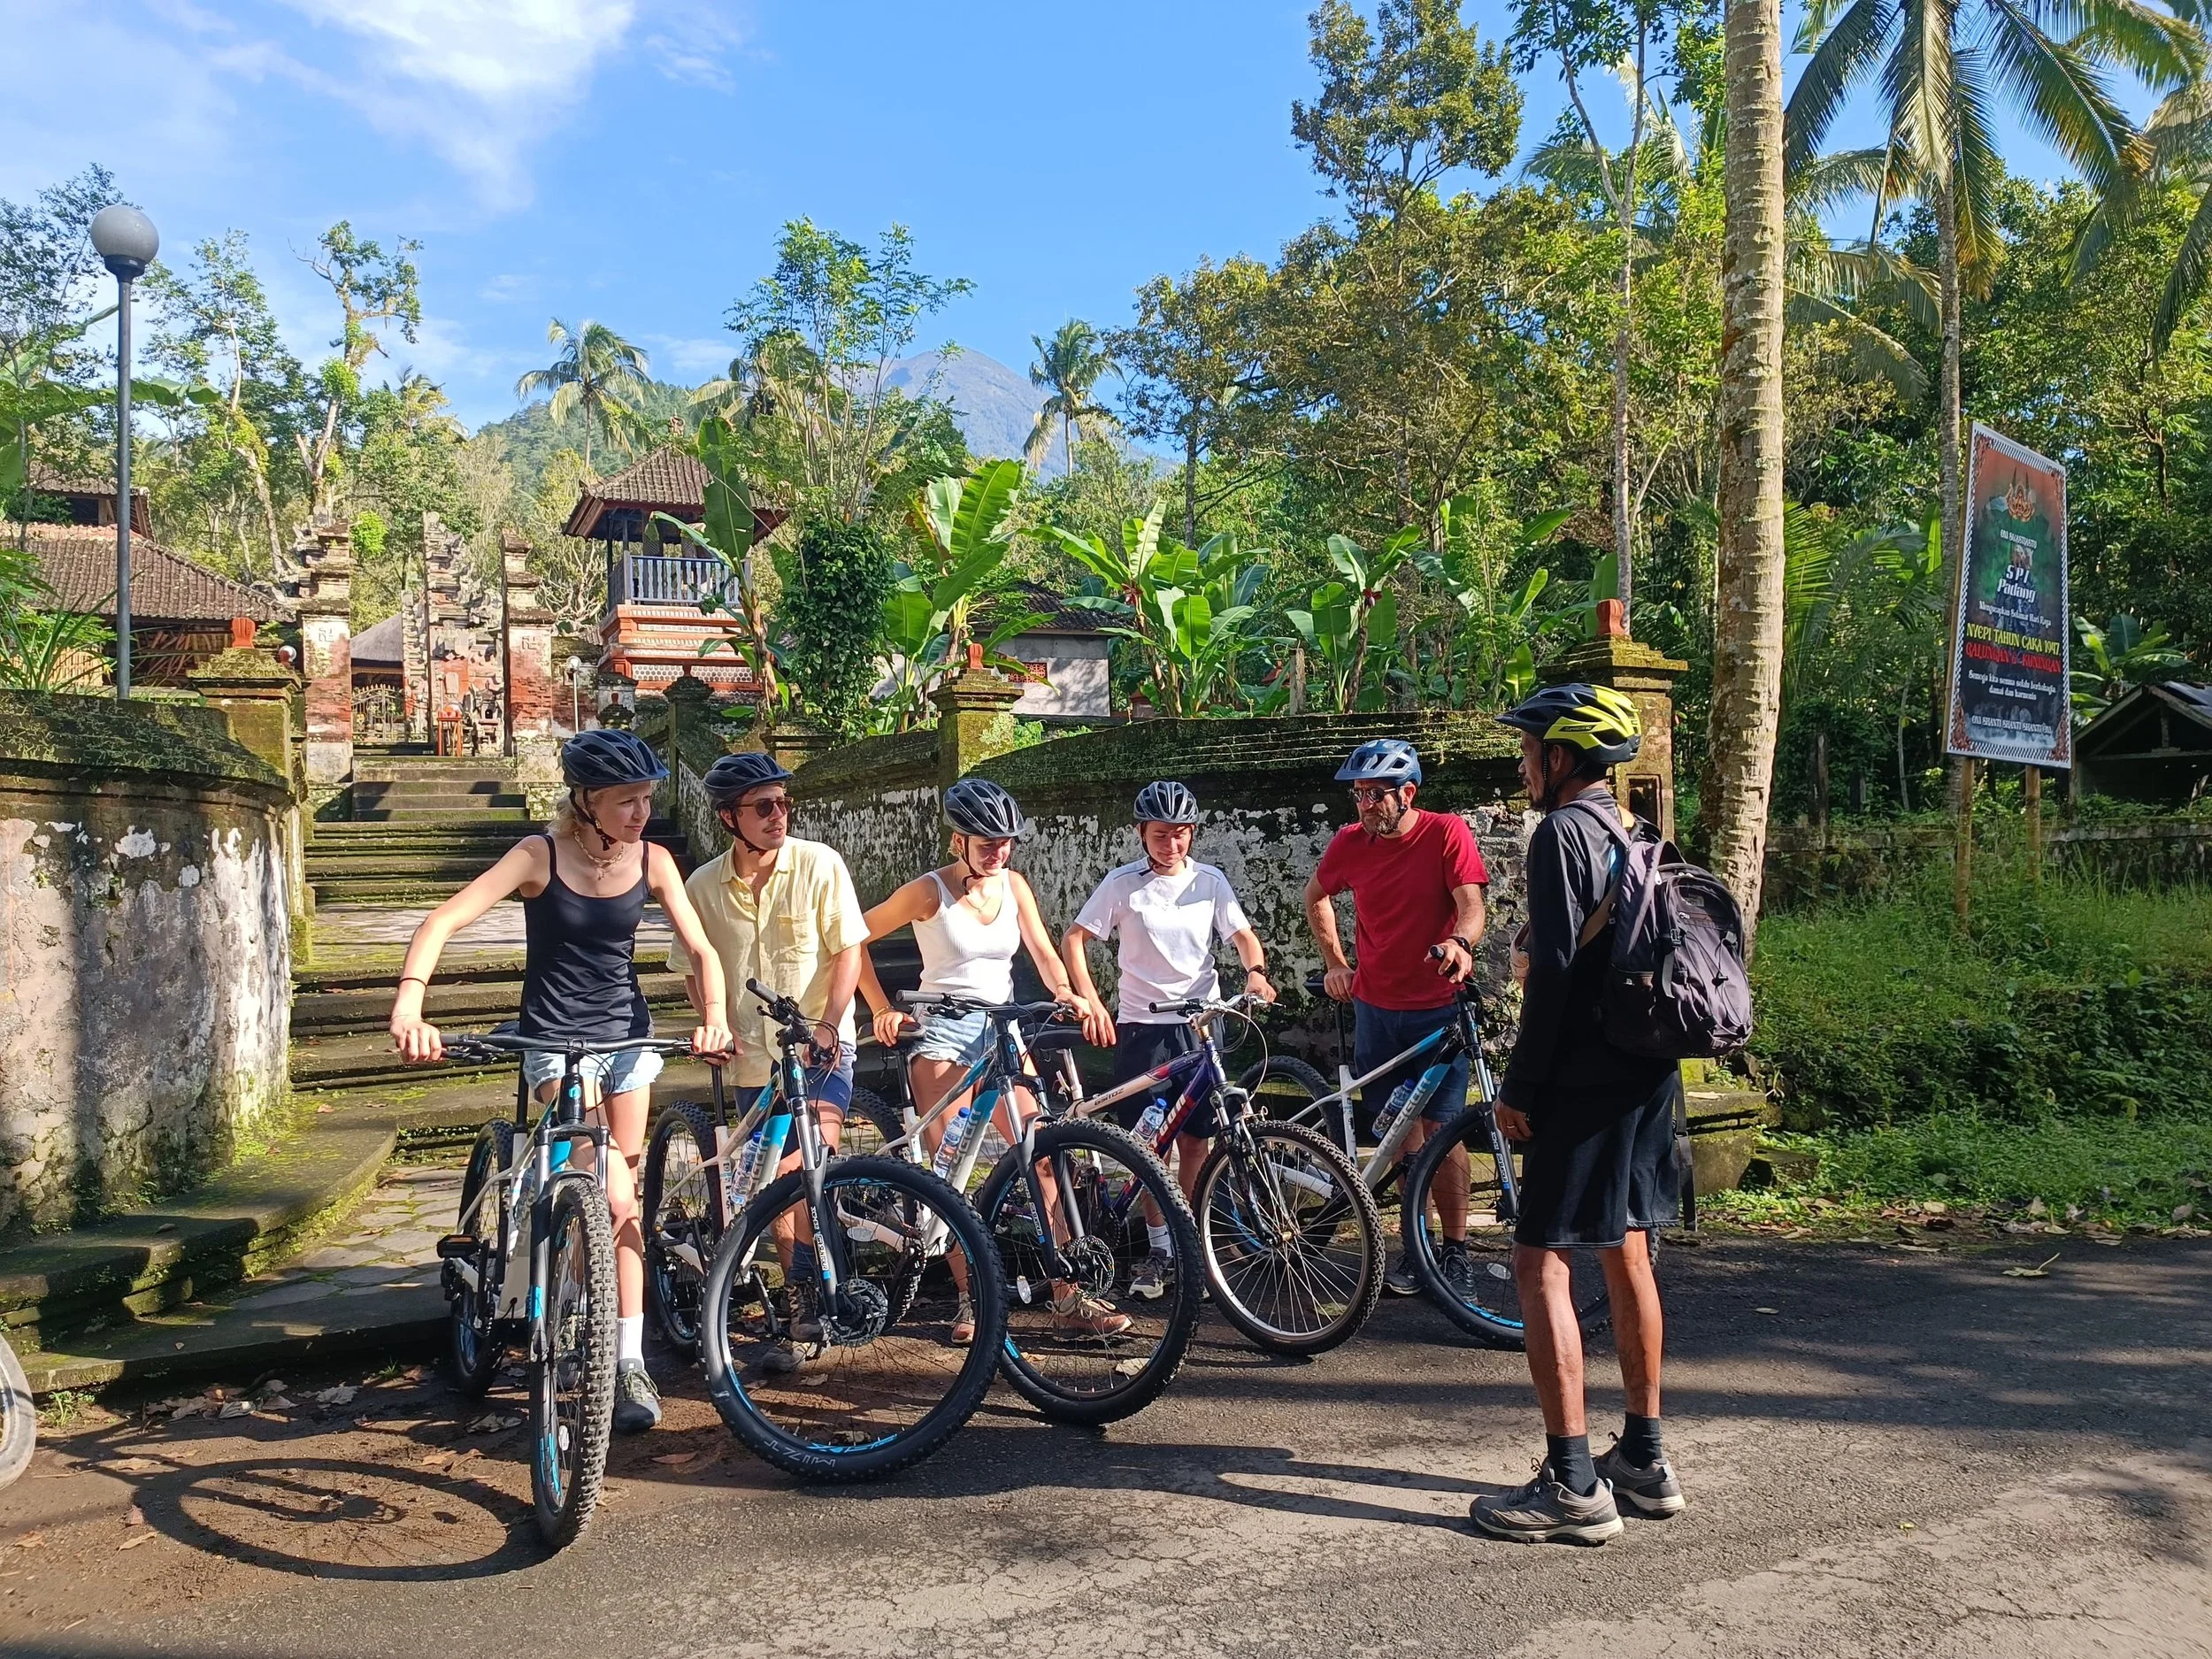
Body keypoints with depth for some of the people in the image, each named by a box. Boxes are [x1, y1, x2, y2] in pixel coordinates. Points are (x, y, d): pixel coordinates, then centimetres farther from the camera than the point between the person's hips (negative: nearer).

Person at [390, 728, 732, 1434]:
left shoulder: (652, 862, -6)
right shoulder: (540, 856, -16)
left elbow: (703, 950, -5)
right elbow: (443, 921, -24)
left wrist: (715, 1017, -24)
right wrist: (408, 1006, -38)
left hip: (627, 1037, 4)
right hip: (556, 1043, -3)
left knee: (625, 1204, 6)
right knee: (613, 1199, -17)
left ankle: (629, 1362, 14)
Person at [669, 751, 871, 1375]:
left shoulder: (819, 864, -9)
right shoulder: (704, 885, -2)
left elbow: (849, 950, -8)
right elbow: (694, 970, 9)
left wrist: (827, 1024, -18)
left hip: (820, 1047, -3)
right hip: (754, 1055, 3)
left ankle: (808, 1313, -8)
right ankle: (808, 1311, 20)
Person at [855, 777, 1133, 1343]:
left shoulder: (1013, 885, 6)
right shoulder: (929, 891, -7)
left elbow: (1043, 953, 5)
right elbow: (855, 940, -2)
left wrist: (1066, 992, -15)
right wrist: (883, 1009, -6)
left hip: (1002, 1029, 4)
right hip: (944, 1032, -4)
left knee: (1042, 1159, -5)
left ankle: (1067, 1301, -2)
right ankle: (970, 1301, 6)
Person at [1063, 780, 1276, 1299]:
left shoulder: (1210, 881, 3)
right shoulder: (1122, 883, -2)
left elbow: (1242, 935, 2)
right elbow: (1074, 940, -3)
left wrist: (1255, 973, -20)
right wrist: (1090, 1002, -15)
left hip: (1198, 1022, 1)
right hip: (1140, 1025, -1)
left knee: (1194, 1139, 3)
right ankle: (1158, 1247, 15)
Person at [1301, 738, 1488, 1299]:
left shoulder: (1446, 833, -9)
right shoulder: (1350, 843, 0)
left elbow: (1470, 902, -19)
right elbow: (1316, 895, 18)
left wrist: (1460, 942, -40)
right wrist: (1334, 961, 11)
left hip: (1436, 1006, -3)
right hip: (1375, 1006, 3)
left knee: (1440, 1131, -4)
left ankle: (1455, 1250, 8)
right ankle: (1413, 1244, 20)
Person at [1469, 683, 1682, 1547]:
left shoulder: (1562, 833, -13)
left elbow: (1554, 970, -20)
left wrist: (1519, 1087, -16)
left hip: (1584, 1079, -10)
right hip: (1646, 1070, 10)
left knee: (1540, 1262, -6)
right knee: (1627, 1253, 16)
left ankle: (1573, 1485, -5)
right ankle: (1644, 1458, 25)